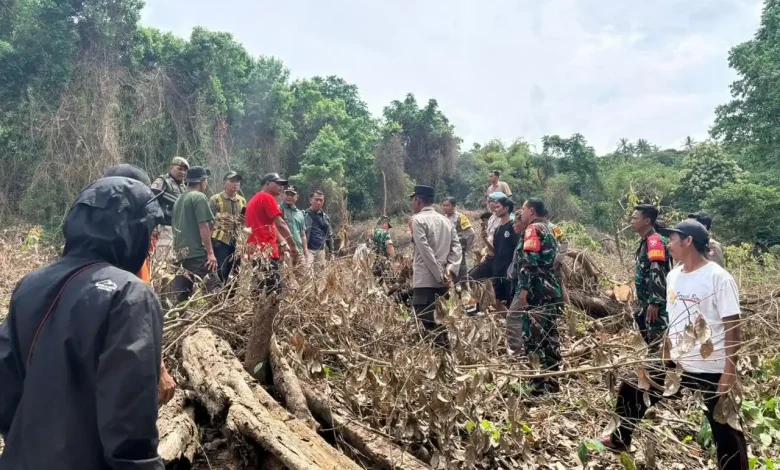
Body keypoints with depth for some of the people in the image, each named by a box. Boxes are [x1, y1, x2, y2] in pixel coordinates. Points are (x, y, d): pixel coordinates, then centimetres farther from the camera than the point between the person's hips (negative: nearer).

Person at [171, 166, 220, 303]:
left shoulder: (180, 199, 19)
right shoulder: (199, 197, -6)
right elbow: (203, 226, -14)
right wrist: (210, 252, -14)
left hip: (181, 253, 9)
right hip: (197, 252, -9)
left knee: (182, 292, 9)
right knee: (213, 288, -11)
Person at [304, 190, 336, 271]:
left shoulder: (325, 217, 14)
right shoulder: (304, 215, -5)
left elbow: (329, 235, 20)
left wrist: (331, 251, 16)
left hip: (321, 251, 6)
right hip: (308, 250, -6)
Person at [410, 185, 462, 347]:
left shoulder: (418, 220, -5)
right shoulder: (445, 220, 16)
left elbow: (425, 251, -15)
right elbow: (456, 247, 6)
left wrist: (440, 275, -13)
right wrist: (450, 270, -3)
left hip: (425, 281, -7)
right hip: (442, 281, 8)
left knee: (426, 324, -6)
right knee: (439, 321, 15)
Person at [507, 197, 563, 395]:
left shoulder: (533, 229, -9)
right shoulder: (549, 229, 19)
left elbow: (529, 262, -19)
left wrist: (524, 290, -21)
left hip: (535, 292, -9)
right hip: (551, 290, 9)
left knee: (533, 338, -7)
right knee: (549, 336, 11)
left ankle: (538, 385, -6)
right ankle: (552, 382, 17)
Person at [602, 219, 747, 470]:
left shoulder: (718, 278, -17)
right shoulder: (673, 276, 4)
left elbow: (732, 327, -16)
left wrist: (730, 371, -18)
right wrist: (665, 354, 16)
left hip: (712, 369, -7)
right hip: (677, 363, 7)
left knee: (725, 431, 4)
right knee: (632, 390, 13)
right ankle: (620, 440, 35)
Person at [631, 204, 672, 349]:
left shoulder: (655, 240, -15)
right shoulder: (646, 241, 15)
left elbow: (658, 274, -22)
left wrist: (654, 302, -24)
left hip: (655, 302, -10)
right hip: (647, 301, 10)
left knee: (658, 341, -6)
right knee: (650, 340, 16)